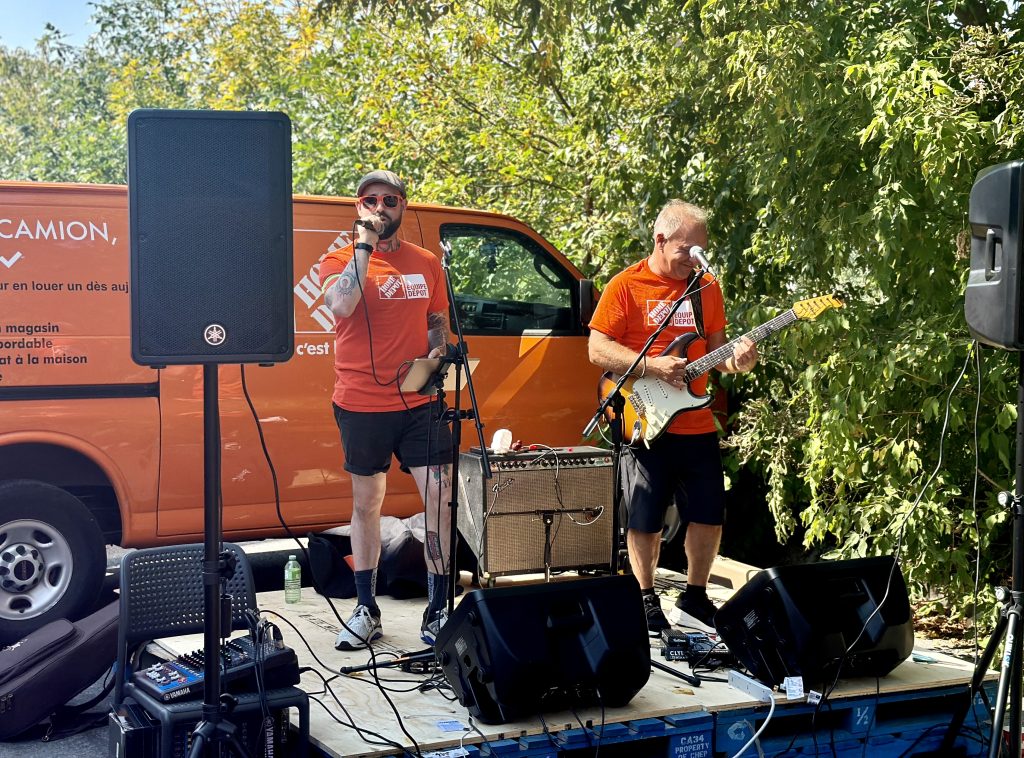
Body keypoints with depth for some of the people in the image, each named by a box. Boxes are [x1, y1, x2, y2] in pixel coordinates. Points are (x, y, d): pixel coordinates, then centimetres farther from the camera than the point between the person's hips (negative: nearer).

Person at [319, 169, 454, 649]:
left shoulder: (426, 263, 9)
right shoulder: (342, 257, -2)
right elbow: (341, 305, -23)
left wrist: (438, 352, -2)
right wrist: (365, 243, -18)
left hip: (419, 402, 2)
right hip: (361, 404, -2)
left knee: (441, 498, -4)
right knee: (366, 504, 9)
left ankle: (438, 610, 5)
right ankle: (366, 610, 20)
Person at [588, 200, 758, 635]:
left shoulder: (707, 288, 11)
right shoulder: (626, 286, -4)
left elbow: (715, 350, 14)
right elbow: (597, 349, -9)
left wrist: (735, 359, -8)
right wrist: (651, 366, -19)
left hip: (697, 425, 5)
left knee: (709, 516, 7)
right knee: (644, 521, 0)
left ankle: (694, 600, 25)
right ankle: (647, 603, 18)